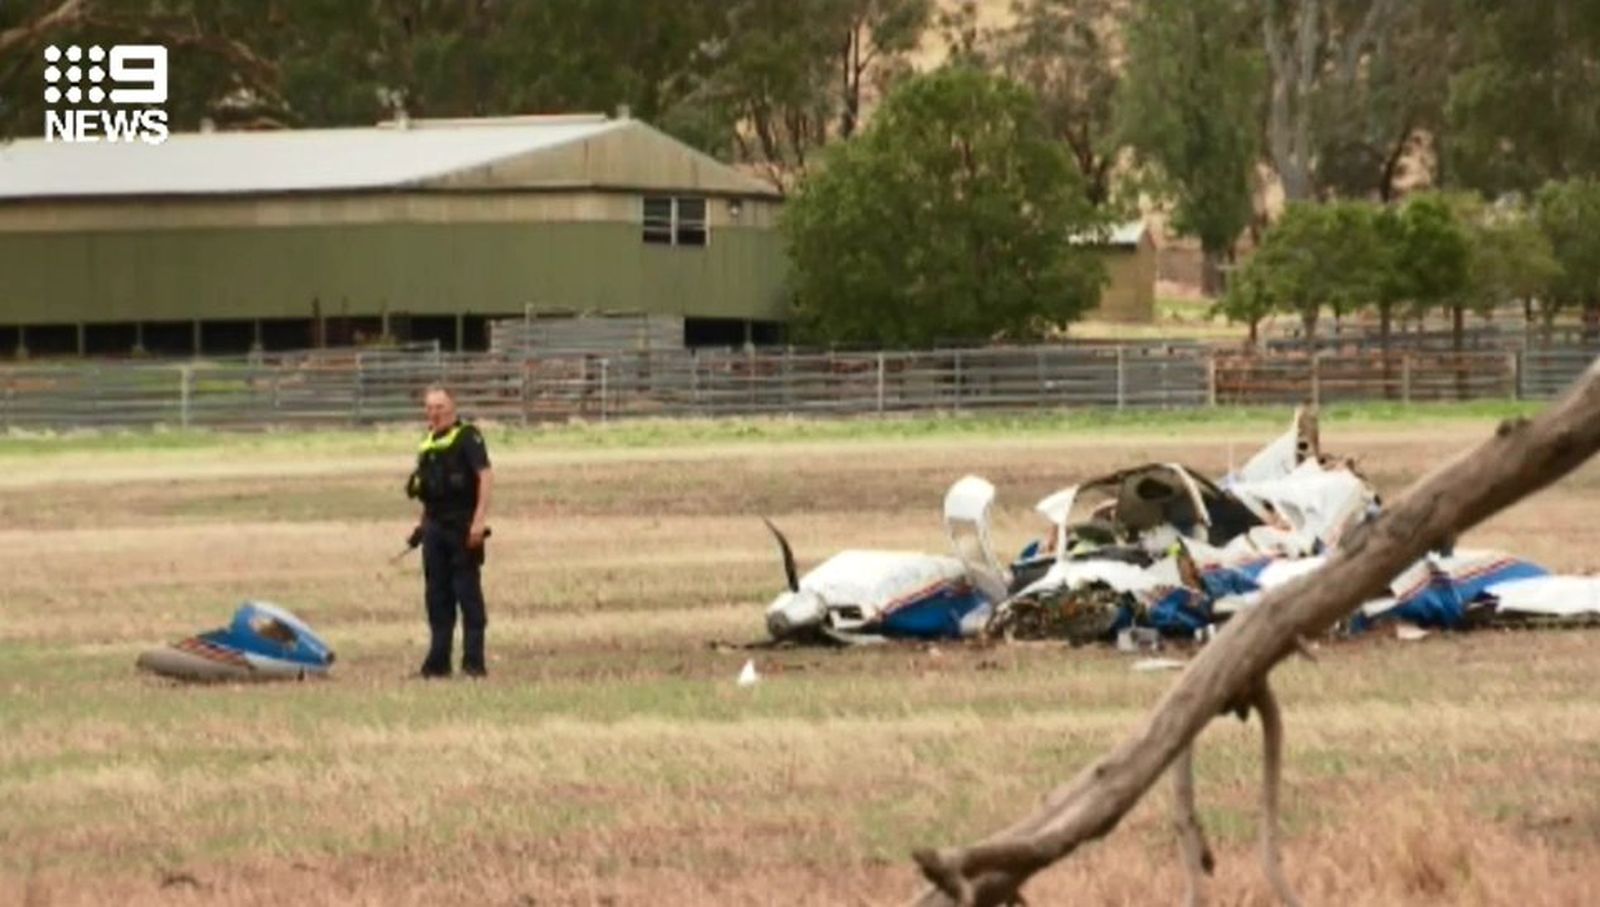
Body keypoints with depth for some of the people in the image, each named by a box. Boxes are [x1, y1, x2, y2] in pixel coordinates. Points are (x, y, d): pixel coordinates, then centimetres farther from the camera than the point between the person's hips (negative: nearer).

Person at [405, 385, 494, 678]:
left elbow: (485, 476, -17)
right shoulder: (428, 443, 15)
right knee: (437, 596, 9)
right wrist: (423, 524, 19)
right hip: (435, 528, 8)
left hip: (462, 526, -8)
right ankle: (438, 661, 14)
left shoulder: (467, 437, -9)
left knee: (468, 593, -4)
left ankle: (474, 661, -1)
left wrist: (479, 519, -24)